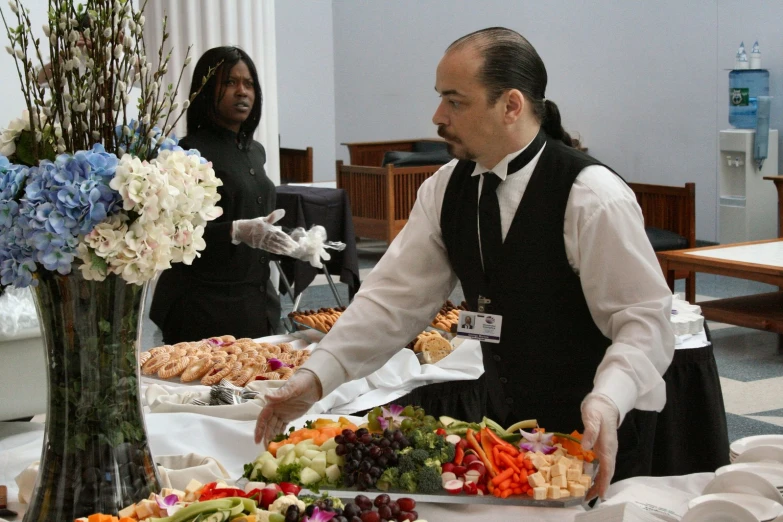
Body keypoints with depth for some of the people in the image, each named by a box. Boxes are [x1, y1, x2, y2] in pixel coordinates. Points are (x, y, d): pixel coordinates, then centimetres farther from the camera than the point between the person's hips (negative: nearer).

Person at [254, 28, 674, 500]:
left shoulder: (594, 198, -21)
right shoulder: (448, 189, -1)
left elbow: (645, 319, -22)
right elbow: (397, 297, -3)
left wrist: (606, 404, -40)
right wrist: (316, 377, -14)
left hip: (593, 429, -6)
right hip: (501, 408, 6)